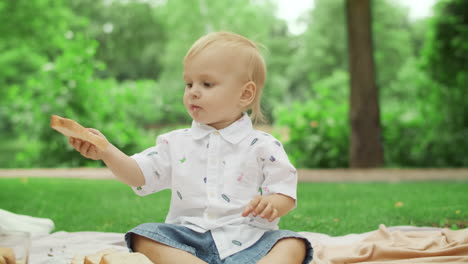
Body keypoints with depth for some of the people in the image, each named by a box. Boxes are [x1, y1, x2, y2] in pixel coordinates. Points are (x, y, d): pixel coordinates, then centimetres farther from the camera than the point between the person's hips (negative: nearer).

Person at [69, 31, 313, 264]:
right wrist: (106, 151, -12)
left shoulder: (263, 146, 5)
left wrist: (272, 205, -21)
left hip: (248, 240, -2)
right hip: (189, 238, 2)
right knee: (144, 236, -23)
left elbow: (286, 195, 3)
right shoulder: (176, 143, 14)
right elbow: (138, 175, 6)